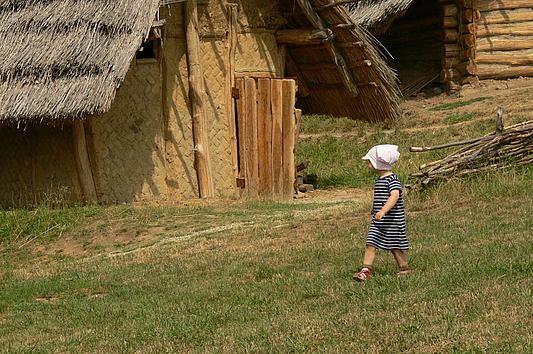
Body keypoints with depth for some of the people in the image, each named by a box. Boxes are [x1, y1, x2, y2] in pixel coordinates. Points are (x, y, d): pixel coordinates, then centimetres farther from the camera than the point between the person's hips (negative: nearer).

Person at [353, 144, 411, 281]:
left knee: (394, 247, 3)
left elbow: (395, 196, -31)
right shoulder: (378, 180, 14)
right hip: (377, 222, 8)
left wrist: (383, 211, -42)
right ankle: (366, 270, -5)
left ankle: (405, 268, 19)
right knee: (371, 244, -2)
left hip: (392, 221, -8)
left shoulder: (392, 179, -15)